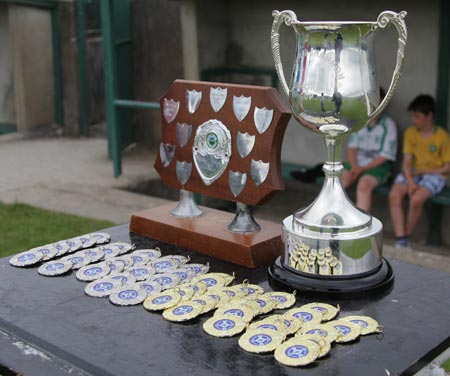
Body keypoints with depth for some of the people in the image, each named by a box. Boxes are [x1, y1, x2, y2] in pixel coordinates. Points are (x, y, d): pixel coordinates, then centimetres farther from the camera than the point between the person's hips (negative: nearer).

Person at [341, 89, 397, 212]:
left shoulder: (388, 124, -6)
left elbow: (385, 156, -9)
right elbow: (352, 148, 9)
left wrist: (363, 169, -13)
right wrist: (354, 167, -10)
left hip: (378, 165, -5)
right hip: (357, 162, 5)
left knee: (364, 184, -35)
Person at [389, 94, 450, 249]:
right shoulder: (410, 133, 4)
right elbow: (407, 162, -1)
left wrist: (422, 171, -11)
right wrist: (410, 181, -18)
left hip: (434, 174, -4)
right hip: (413, 173, 4)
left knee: (416, 199, -33)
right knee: (394, 195, -26)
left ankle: (407, 237, -11)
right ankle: (401, 240, -24)